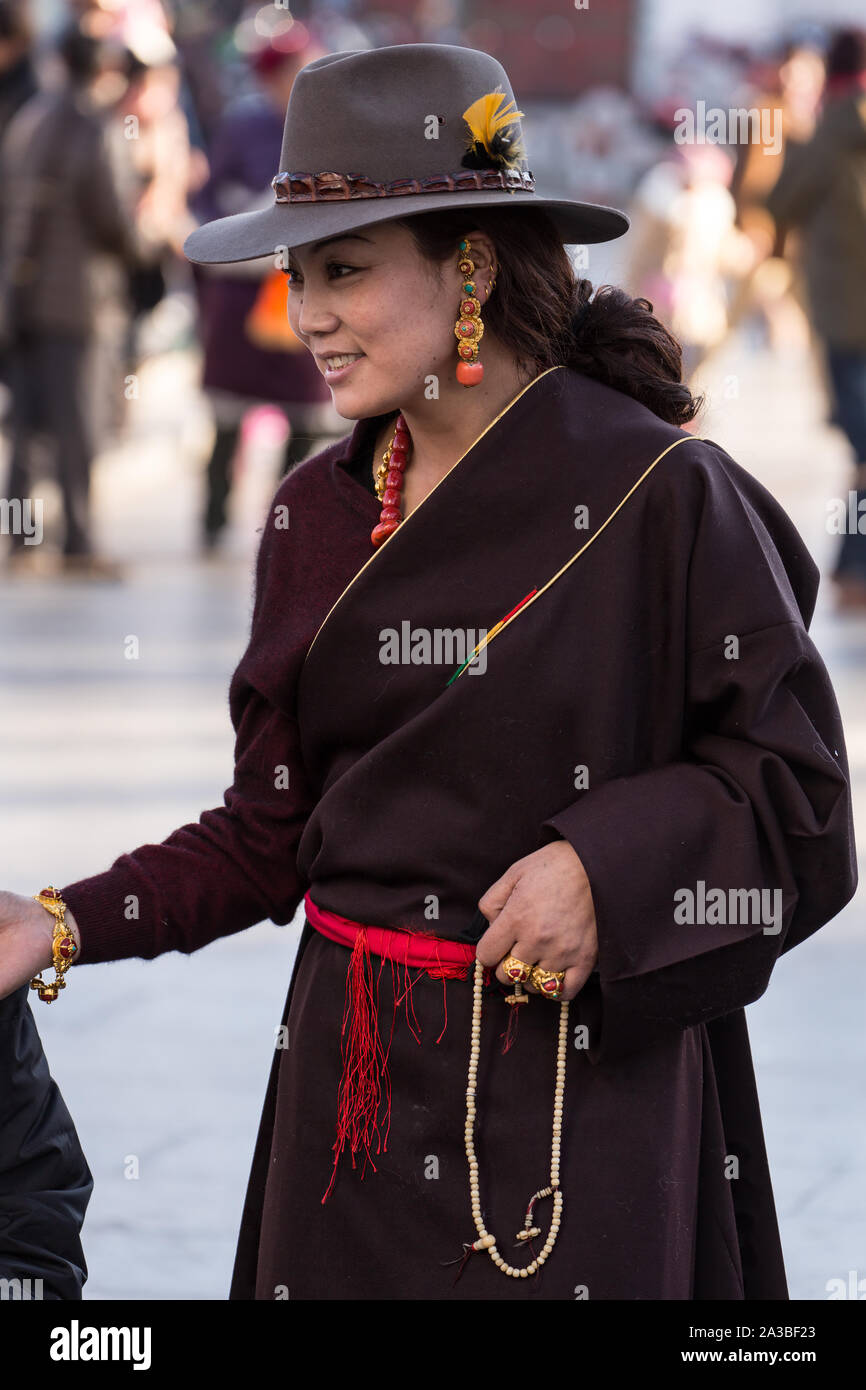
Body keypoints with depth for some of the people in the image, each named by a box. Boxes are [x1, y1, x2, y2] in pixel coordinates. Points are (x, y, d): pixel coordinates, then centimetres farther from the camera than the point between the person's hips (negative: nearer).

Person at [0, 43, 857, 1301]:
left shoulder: (656, 492, -9)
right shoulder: (317, 514, 8)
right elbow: (271, 831, 10)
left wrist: (607, 867, -19)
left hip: (587, 1096, -5)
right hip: (355, 1075, 5)